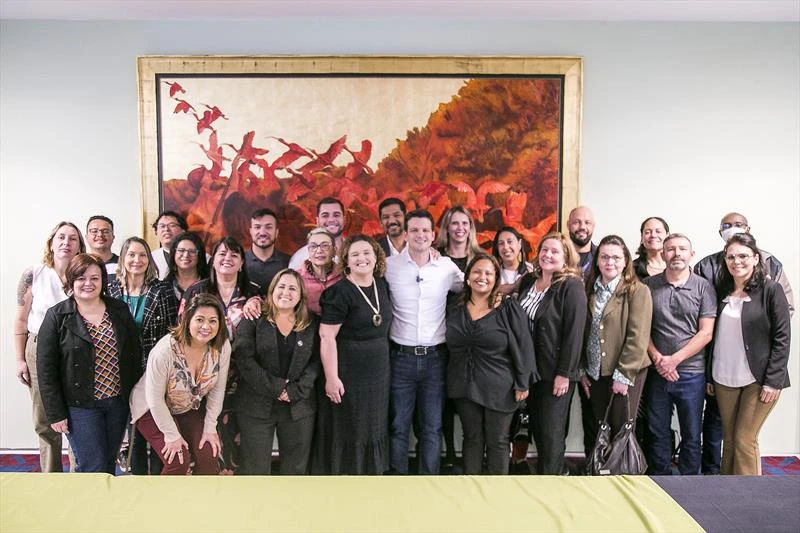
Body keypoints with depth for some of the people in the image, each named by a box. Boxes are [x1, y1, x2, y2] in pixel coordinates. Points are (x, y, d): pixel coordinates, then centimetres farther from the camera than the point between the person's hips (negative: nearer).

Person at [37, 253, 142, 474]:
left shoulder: (120, 310, 3)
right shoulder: (57, 316, -7)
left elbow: (135, 354, 6)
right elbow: (46, 369, -7)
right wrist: (56, 413, -9)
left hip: (118, 401, 3)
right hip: (80, 406, -3)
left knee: (109, 464, 15)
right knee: (93, 468, -2)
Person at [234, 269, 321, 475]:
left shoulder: (311, 324, 6)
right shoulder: (253, 319, 0)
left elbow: (316, 361, -1)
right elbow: (243, 358, -10)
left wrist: (295, 391, -14)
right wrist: (274, 388, -16)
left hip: (299, 406, 2)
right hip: (257, 405, -2)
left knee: (296, 468, 12)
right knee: (255, 467, 7)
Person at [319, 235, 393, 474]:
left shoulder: (382, 285, 3)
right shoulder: (339, 292, -15)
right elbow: (327, 337, -17)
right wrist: (332, 377, -19)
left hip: (379, 372, 6)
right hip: (350, 373, -6)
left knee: (375, 429, 16)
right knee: (349, 432, 6)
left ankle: (373, 473, 33)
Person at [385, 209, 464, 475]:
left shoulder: (447, 266, 1)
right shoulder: (389, 266, -3)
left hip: (435, 357, 1)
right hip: (401, 356, -1)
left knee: (432, 428, 10)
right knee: (398, 426, 8)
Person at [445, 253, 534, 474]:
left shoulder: (509, 309, -6)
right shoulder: (456, 311, 5)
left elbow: (523, 346, -8)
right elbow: (449, 347, 12)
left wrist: (522, 384, -10)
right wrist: (453, 381, 7)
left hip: (499, 388, -3)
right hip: (465, 387, 3)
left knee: (497, 441, 8)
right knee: (472, 438, 13)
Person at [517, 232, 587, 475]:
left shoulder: (571, 286, -11)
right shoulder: (528, 281, 8)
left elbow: (574, 332, -16)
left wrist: (564, 373, -18)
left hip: (556, 373, -6)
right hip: (531, 370, 6)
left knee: (551, 434, 3)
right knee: (537, 430, 15)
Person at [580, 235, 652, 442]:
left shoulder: (638, 291, -7)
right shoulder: (589, 291, 8)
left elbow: (638, 337, -13)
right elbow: (583, 333, 10)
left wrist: (623, 375, -16)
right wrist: (582, 370, 6)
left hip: (626, 373, -4)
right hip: (595, 374, 5)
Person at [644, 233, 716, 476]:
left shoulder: (703, 287, -1)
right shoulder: (648, 285, 3)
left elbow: (706, 333, -6)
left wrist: (674, 360, -12)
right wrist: (657, 359, -9)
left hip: (691, 373, -1)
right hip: (656, 372, 1)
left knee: (691, 435, 10)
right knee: (657, 433, 10)